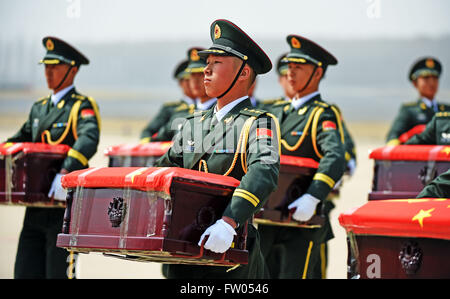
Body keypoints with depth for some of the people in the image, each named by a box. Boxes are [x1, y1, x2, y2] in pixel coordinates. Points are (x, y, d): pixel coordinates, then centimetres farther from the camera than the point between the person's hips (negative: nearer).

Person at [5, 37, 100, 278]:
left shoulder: (83, 107, -5)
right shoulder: (39, 108, 19)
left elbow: (88, 140, -23)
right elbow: (20, 139, 27)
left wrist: (66, 172, -38)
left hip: (65, 204, -7)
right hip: (36, 208, 7)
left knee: (58, 272, -6)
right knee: (25, 272, 5)